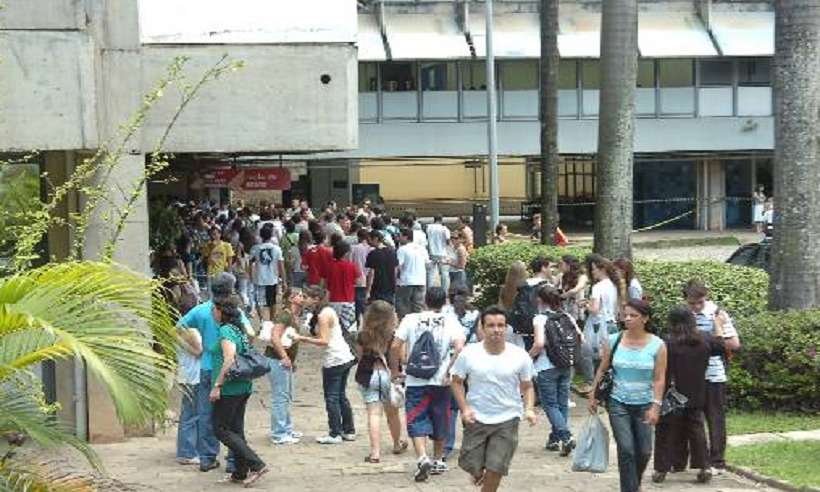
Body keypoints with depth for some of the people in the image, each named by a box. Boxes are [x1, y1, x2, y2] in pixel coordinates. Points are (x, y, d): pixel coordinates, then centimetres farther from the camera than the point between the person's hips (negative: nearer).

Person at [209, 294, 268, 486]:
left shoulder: (225, 330, -15)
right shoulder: (239, 329, 13)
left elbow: (229, 359, -26)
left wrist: (217, 385, -25)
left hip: (229, 388, -9)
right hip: (244, 386, 9)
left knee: (221, 429, -2)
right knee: (236, 429, 14)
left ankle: (256, 465, -10)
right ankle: (241, 472, 16)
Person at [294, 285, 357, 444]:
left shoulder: (323, 315, -14)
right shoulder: (328, 311, 13)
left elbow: (324, 341, -19)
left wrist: (302, 339, -18)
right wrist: (303, 338, 8)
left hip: (334, 360, -9)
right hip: (345, 358, 9)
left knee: (332, 397, -1)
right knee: (341, 396, 17)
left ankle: (335, 434, 3)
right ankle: (349, 431, 22)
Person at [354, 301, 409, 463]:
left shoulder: (364, 335, -2)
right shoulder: (393, 335, -9)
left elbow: (360, 353, 10)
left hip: (367, 375, 0)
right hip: (389, 375, 0)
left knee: (373, 413, -2)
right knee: (392, 413, 18)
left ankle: (375, 452, -12)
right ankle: (397, 445, 38)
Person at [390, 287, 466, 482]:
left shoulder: (410, 320, 0)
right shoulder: (450, 322, 0)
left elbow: (396, 346, -6)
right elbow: (459, 347, -15)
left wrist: (394, 369, 7)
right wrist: (449, 371, -8)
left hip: (416, 381, -1)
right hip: (441, 381, 1)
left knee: (417, 422, 0)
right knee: (440, 421, 17)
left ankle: (422, 458, -20)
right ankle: (438, 461, 27)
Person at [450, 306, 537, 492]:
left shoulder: (520, 356, -6)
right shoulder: (469, 353, -7)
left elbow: (527, 387, 6)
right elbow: (457, 382, 4)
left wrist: (529, 409, -12)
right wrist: (464, 408, -9)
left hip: (507, 420, 0)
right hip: (476, 419, 0)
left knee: (495, 469, -3)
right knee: (471, 466, 3)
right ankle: (479, 474, 40)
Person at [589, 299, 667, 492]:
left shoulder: (657, 345, -5)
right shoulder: (613, 341, -2)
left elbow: (659, 379, -6)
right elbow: (602, 370, 7)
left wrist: (655, 406, -13)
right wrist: (593, 395, 5)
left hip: (644, 404, 0)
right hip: (618, 403, 0)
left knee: (644, 451, 6)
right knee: (626, 449, -10)